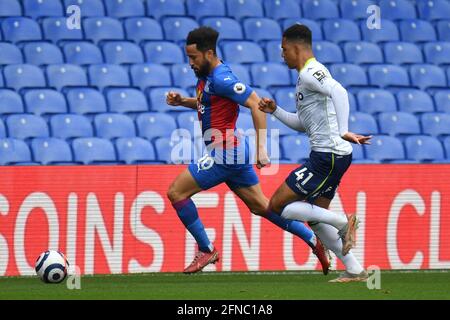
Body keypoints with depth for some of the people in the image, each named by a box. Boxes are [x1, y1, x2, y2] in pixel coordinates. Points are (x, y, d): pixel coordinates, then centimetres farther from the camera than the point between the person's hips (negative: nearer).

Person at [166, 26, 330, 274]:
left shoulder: (221, 79, -19)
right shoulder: (207, 76, 11)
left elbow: (256, 104, -23)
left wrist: (261, 147, -26)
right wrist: (182, 101, 12)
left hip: (225, 152, -10)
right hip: (234, 152, 10)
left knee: (176, 192, -6)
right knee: (260, 206, 15)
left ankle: (206, 250, 1)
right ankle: (314, 240, 17)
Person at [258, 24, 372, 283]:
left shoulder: (310, 73, -12)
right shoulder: (310, 74, 20)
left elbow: (338, 92, -32)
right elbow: (302, 124, 28)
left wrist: (343, 131, -35)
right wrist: (275, 111, 19)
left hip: (328, 155, -10)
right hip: (332, 155, 10)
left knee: (278, 205, -6)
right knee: (315, 217, 16)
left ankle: (342, 223, -10)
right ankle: (355, 270, 14)